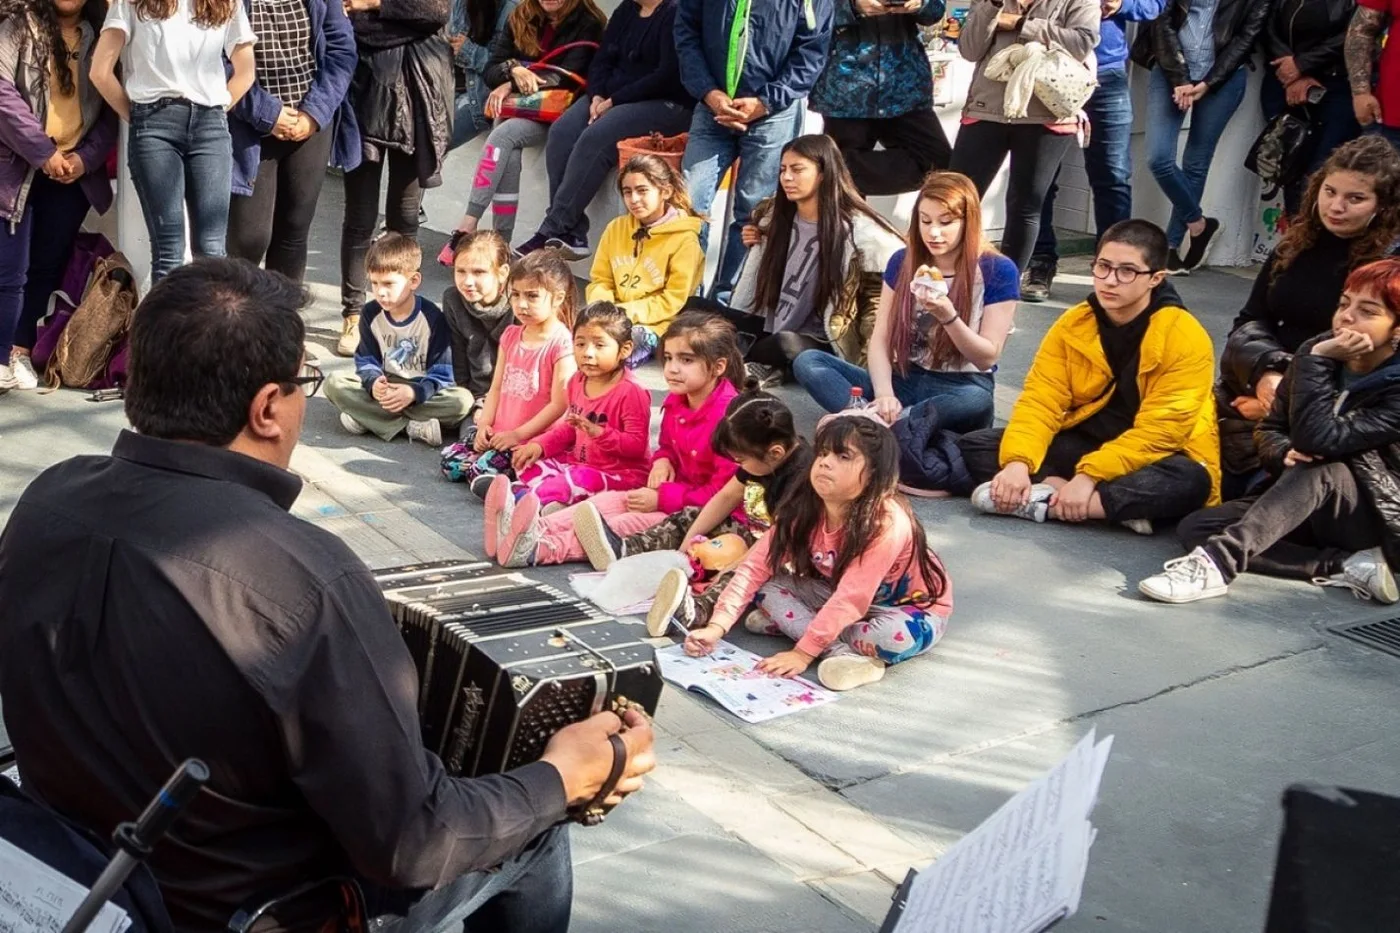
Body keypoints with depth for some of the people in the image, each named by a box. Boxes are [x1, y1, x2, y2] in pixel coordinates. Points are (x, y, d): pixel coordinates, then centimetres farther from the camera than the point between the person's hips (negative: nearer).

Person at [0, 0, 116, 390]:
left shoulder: (99, 37, 10)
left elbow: (111, 107, 7)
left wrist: (87, 157, -8)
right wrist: (42, 152, -17)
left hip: (73, 173, 4)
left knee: (47, 269, 6)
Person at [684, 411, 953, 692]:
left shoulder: (886, 522, -32)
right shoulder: (803, 508, -15)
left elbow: (851, 598, -35)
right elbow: (756, 566, -16)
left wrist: (802, 653, -36)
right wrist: (716, 627, -26)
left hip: (911, 608, -6)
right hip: (837, 597, 6)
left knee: (897, 635, -38)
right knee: (769, 587, -14)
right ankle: (842, 653, -25)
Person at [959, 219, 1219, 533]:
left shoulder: (1186, 338, -16)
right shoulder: (1072, 324, -3)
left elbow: (1159, 430, -22)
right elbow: (1040, 400, -8)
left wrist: (1090, 475, -31)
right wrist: (1018, 461, -27)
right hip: (1081, 443, 5)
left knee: (1190, 480, -39)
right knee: (974, 446, -14)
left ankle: (1042, 501, -32)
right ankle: (1119, 505, -25)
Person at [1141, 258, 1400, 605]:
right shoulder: (1320, 352, -2)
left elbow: (1318, 438, -30)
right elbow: (1269, 431, 6)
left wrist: (1317, 359, -27)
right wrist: (1286, 454, -16)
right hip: (1305, 505, 6)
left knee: (1321, 470, -38)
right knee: (1196, 528, -16)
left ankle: (1218, 562, -47)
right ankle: (1347, 567, -23)